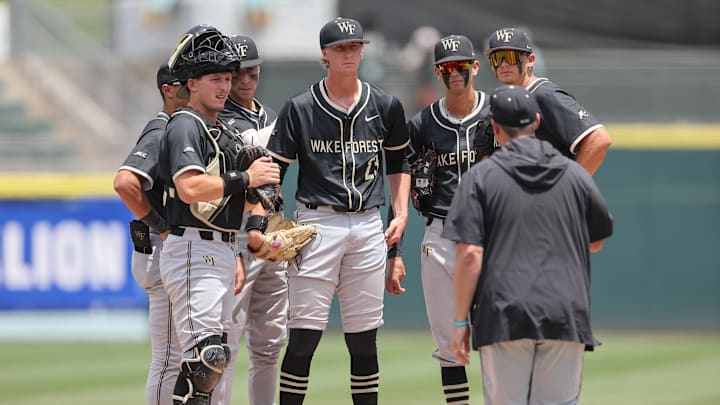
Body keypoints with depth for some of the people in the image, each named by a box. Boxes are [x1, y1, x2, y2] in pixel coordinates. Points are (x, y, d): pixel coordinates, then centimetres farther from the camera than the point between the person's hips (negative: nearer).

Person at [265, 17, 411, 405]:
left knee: (364, 338, 7)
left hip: (368, 225, 3)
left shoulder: (386, 107, 7)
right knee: (304, 334, -7)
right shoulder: (300, 108, -1)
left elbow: (398, 162, 21)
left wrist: (401, 213, 9)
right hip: (317, 223, -3)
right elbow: (272, 170, 0)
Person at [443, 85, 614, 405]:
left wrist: (460, 321, -2)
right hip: (566, 315, 2)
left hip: (503, 317, -2)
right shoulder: (575, 174, 8)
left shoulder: (481, 176, 0)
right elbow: (596, 242, 22)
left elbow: (469, 253, -7)